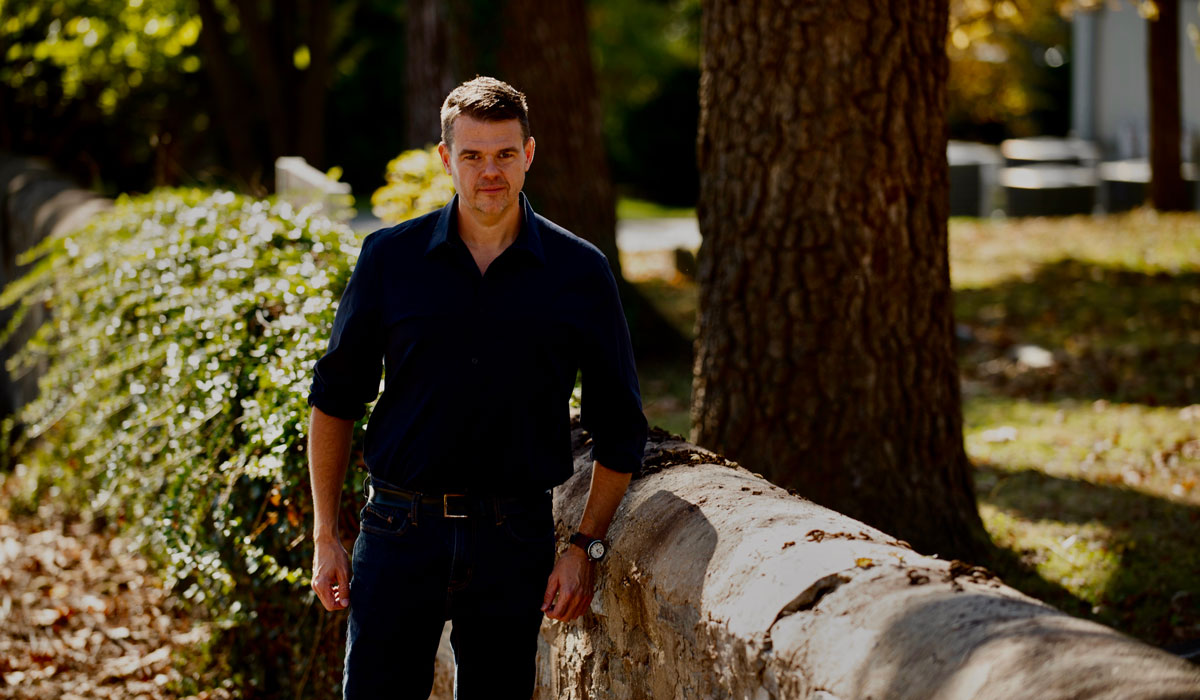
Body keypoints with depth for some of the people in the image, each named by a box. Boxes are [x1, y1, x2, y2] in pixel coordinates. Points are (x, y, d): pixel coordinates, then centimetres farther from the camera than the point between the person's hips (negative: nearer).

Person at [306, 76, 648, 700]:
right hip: (399, 531, 0)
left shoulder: (580, 273, 1)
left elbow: (618, 427, 6)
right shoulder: (390, 258, 2)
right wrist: (325, 537, 5)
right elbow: (334, 399, 8)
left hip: (514, 538, 0)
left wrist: (585, 548, -1)